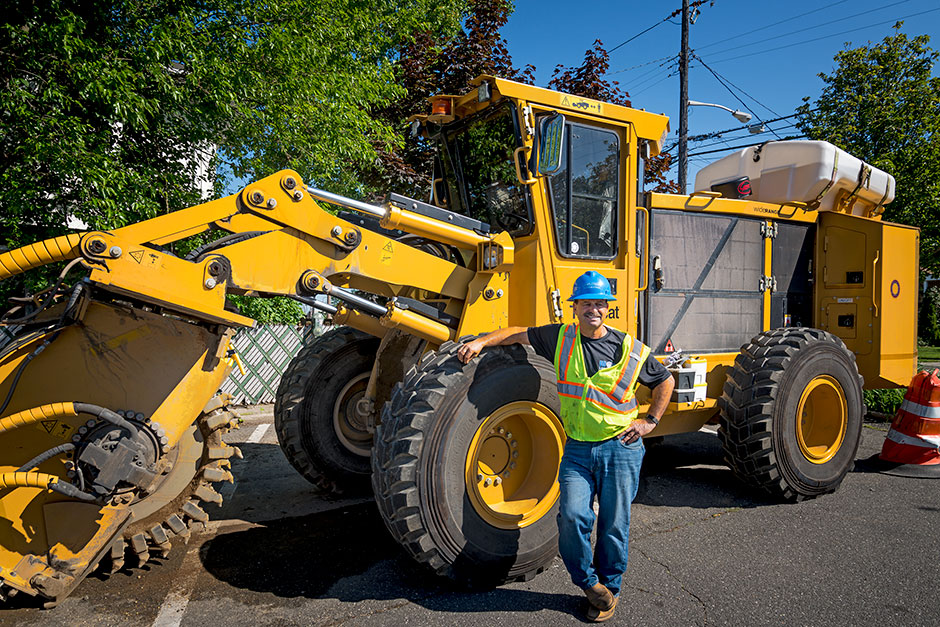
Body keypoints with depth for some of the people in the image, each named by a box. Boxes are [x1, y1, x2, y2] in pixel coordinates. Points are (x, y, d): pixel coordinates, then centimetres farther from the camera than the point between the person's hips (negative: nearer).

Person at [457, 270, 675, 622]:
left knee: (614, 525, 5)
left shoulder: (629, 349, -1)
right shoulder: (560, 339, 2)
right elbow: (520, 334, 12)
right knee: (572, 515, -13)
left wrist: (650, 421, 6)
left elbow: (664, 381, 13)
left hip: (620, 447, -1)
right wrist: (481, 342, 0)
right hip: (577, 448, 1)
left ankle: (609, 588, 28)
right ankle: (588, 582, 13)